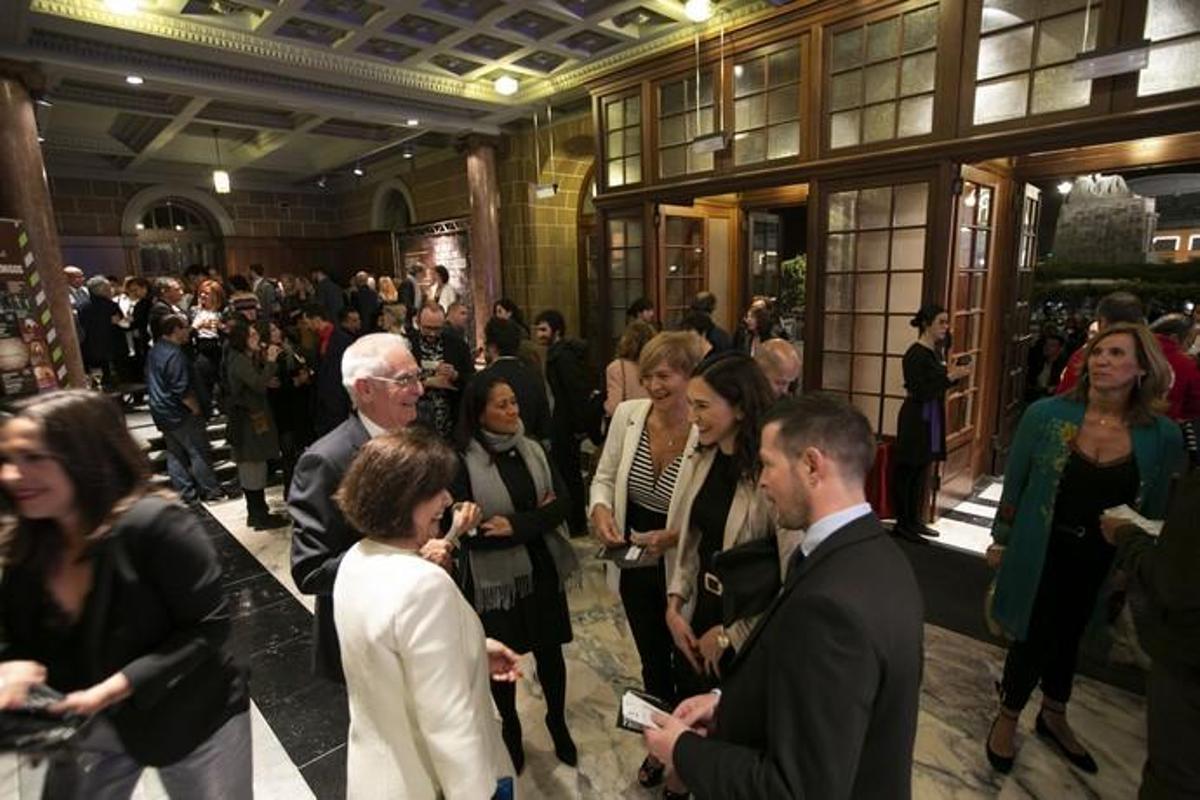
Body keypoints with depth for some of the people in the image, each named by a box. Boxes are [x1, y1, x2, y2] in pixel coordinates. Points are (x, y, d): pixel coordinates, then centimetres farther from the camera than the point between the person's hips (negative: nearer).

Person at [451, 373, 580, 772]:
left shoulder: (533, 450, -2)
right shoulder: (463, 462, -17)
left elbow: (561, 504, -7)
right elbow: (468, 531, -20)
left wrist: (514, 525, -22)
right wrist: (535, 518, -17)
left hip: (542, 569, 4)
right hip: (495, 577, -3)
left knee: (549, 650, 18)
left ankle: (557, 722, 44)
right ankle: (510, 728, 45)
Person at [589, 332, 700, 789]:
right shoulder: (627, 414, -11)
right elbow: (604, 477, 1)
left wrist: (672, 537, -31)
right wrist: (600, 509, -18)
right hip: (636, 567, 4)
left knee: (687, 668, 22)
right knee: (652, 664, 27)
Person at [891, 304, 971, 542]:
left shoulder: (936, 351, 9)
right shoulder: (915, 354, -16)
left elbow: (936, 386, 15)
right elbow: (920, 393, -19)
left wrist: (955, 375, 1)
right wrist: (950, 377, -20)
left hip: (933, 418, 9)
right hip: (916, 419, -9)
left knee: (922, 471, 14)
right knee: (907, 471, -1)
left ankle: (914, 521, 23)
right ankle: (902, 524, 7)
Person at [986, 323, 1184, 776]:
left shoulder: (1162, 436, -9)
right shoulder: (1047, 414, -15)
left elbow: (1155, 512, 3)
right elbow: (1014, 484, -6)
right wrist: (1001, 539, -2)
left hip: (1103, 562, 3)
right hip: (1041, 551, -3)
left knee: (1068, 637, 23)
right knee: (1034, 638, 10)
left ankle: (1053, 717, 48)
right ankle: (1007, 718, 35)